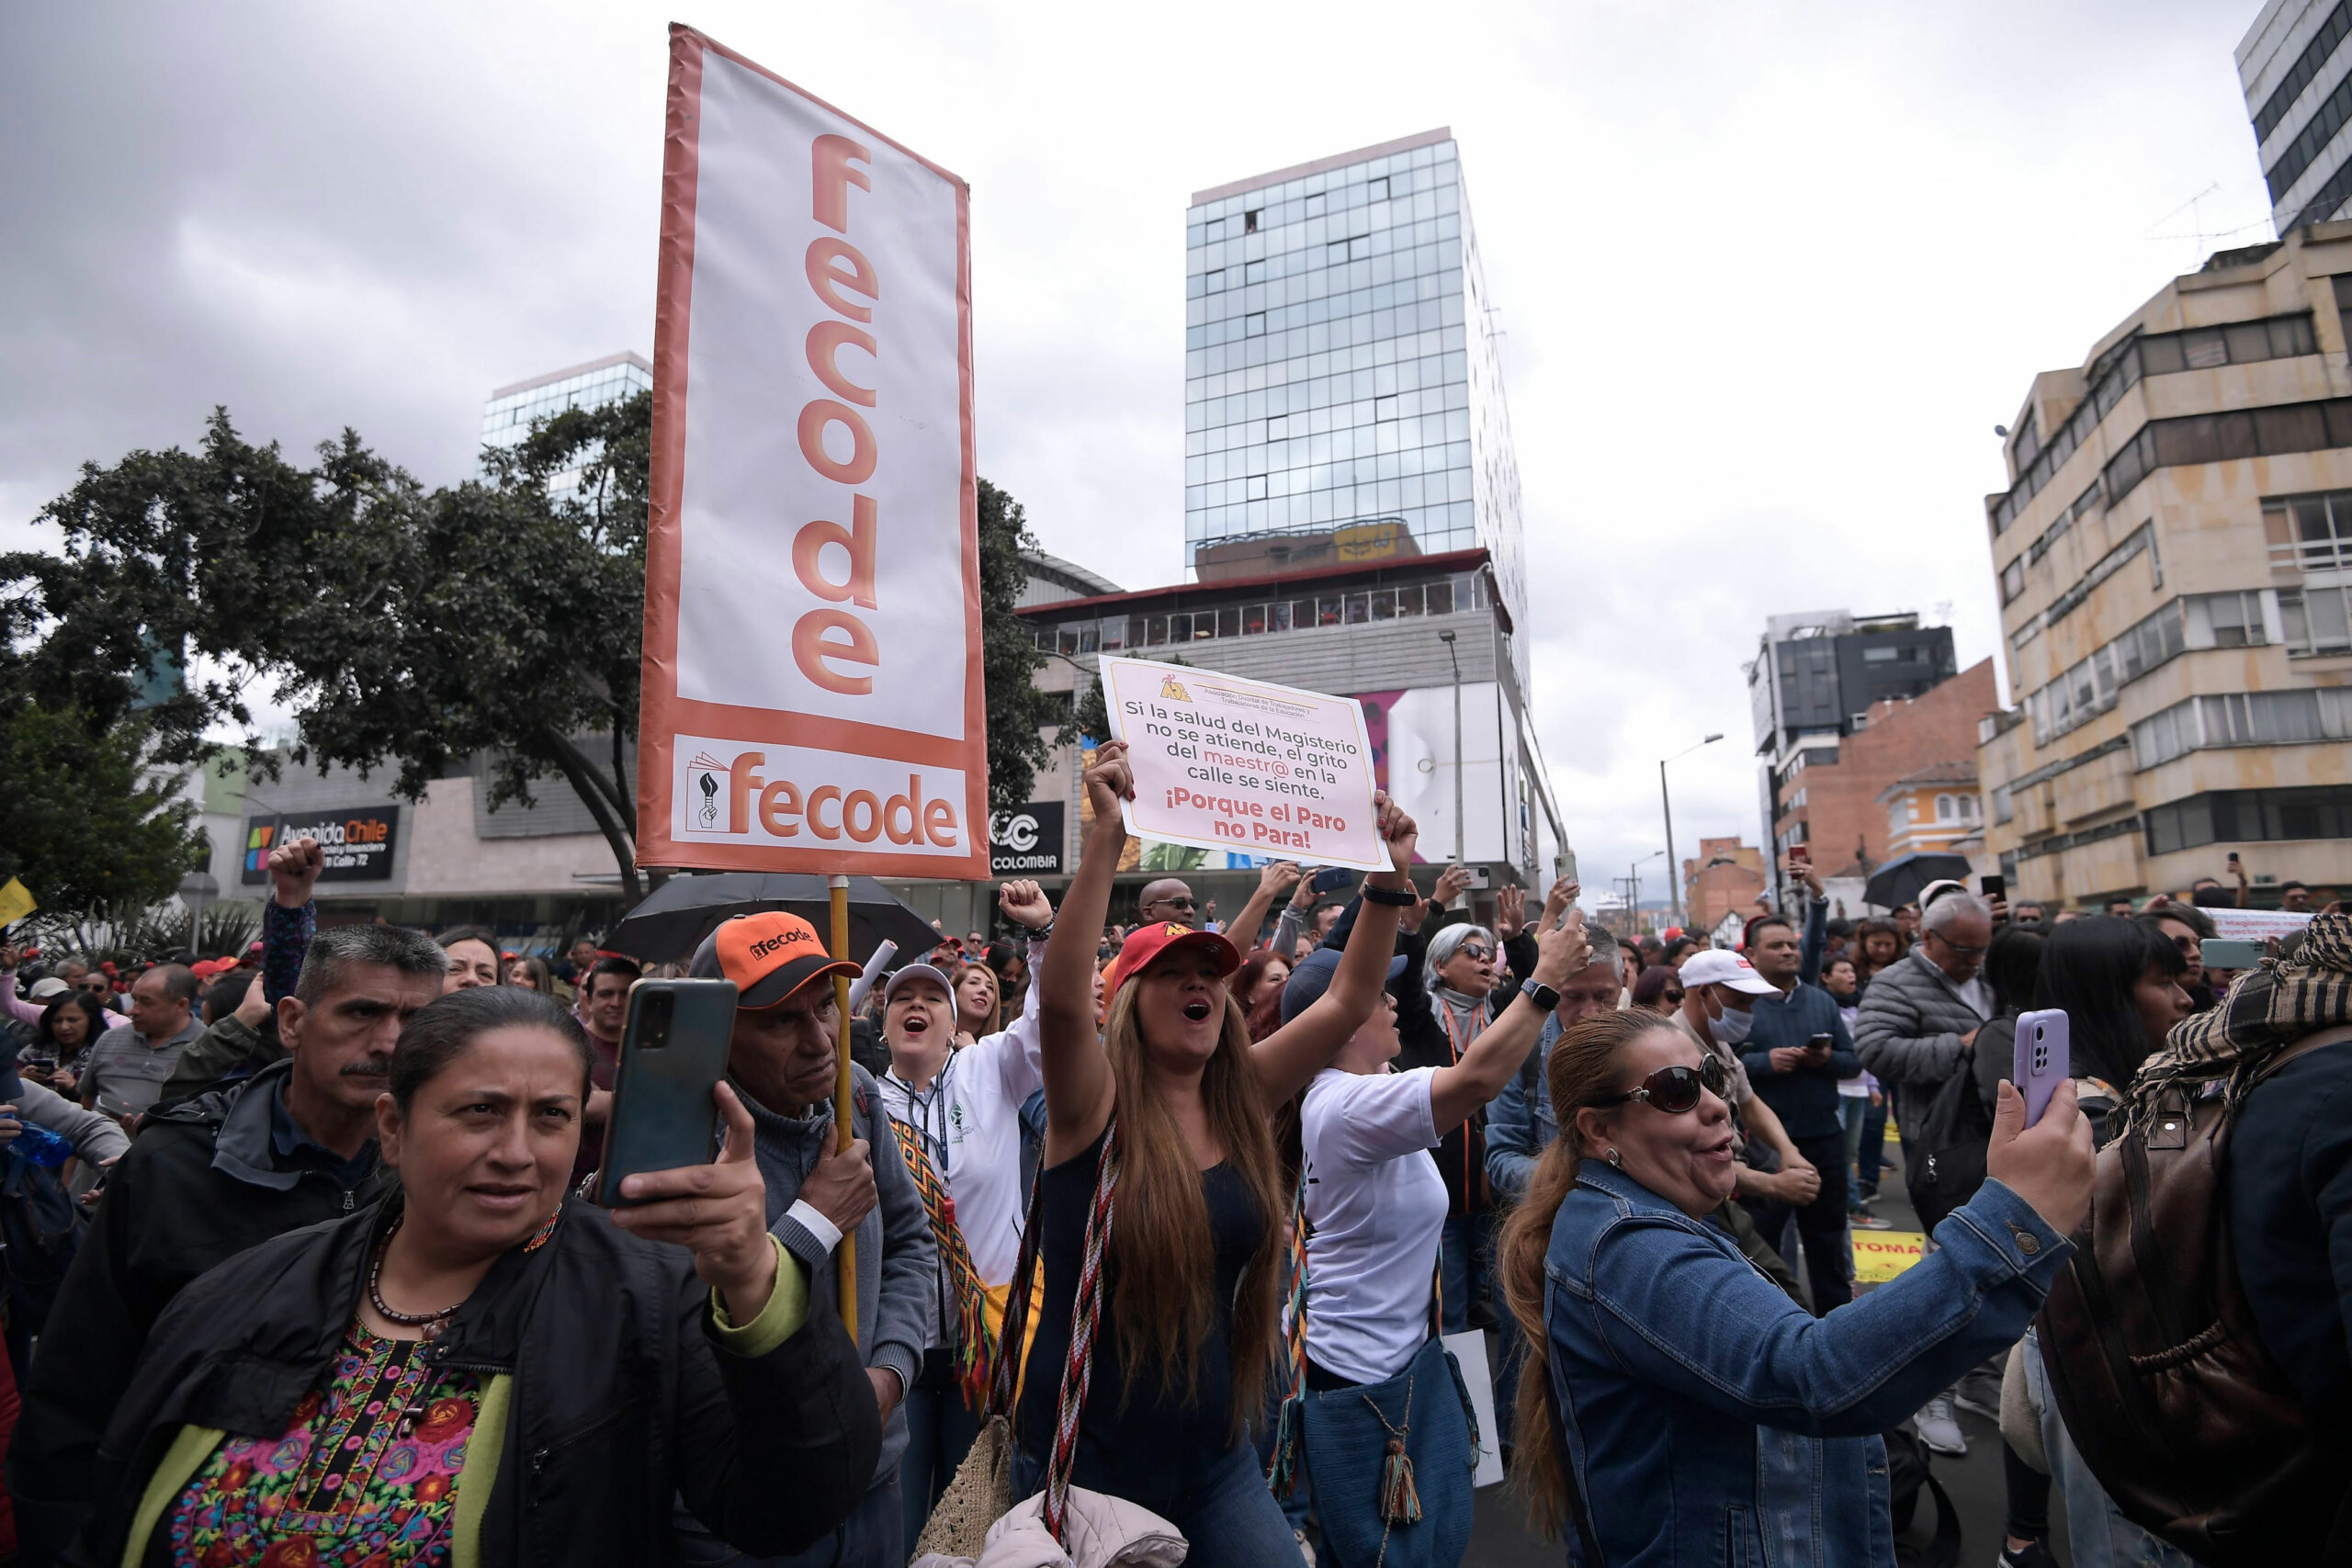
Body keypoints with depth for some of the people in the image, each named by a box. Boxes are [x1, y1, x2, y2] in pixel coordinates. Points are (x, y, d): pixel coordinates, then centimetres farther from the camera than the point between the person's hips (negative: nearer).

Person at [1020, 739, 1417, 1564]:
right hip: (1086, 1466, -4)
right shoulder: (1094, 1105, -14)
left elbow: (1347, 1003, -1)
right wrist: (1106, 841, -40)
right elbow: (1060, 996, -34)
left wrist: (1389, 881, -10)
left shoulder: (1239, 1099, -1)